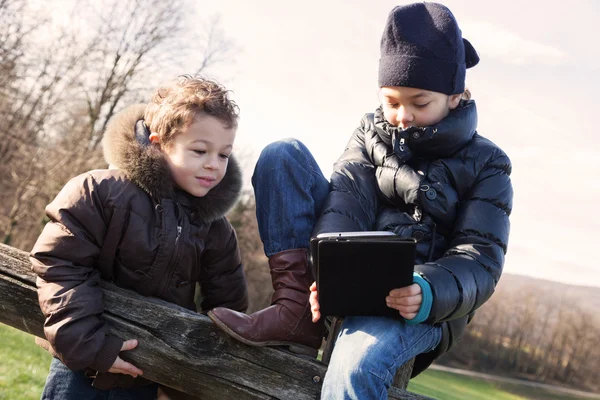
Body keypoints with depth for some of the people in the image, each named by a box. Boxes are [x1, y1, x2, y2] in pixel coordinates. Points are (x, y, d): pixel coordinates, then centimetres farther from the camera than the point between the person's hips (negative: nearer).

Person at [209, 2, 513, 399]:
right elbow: (347, 204, -6)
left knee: (358, 359, -41)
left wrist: (427, 293, -31)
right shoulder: (371, 134, 11)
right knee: (283, 155, -9)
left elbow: (480, 260, -8)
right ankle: (295, 309, -20)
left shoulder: (485, 165, 2)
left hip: (425, 306, -4)